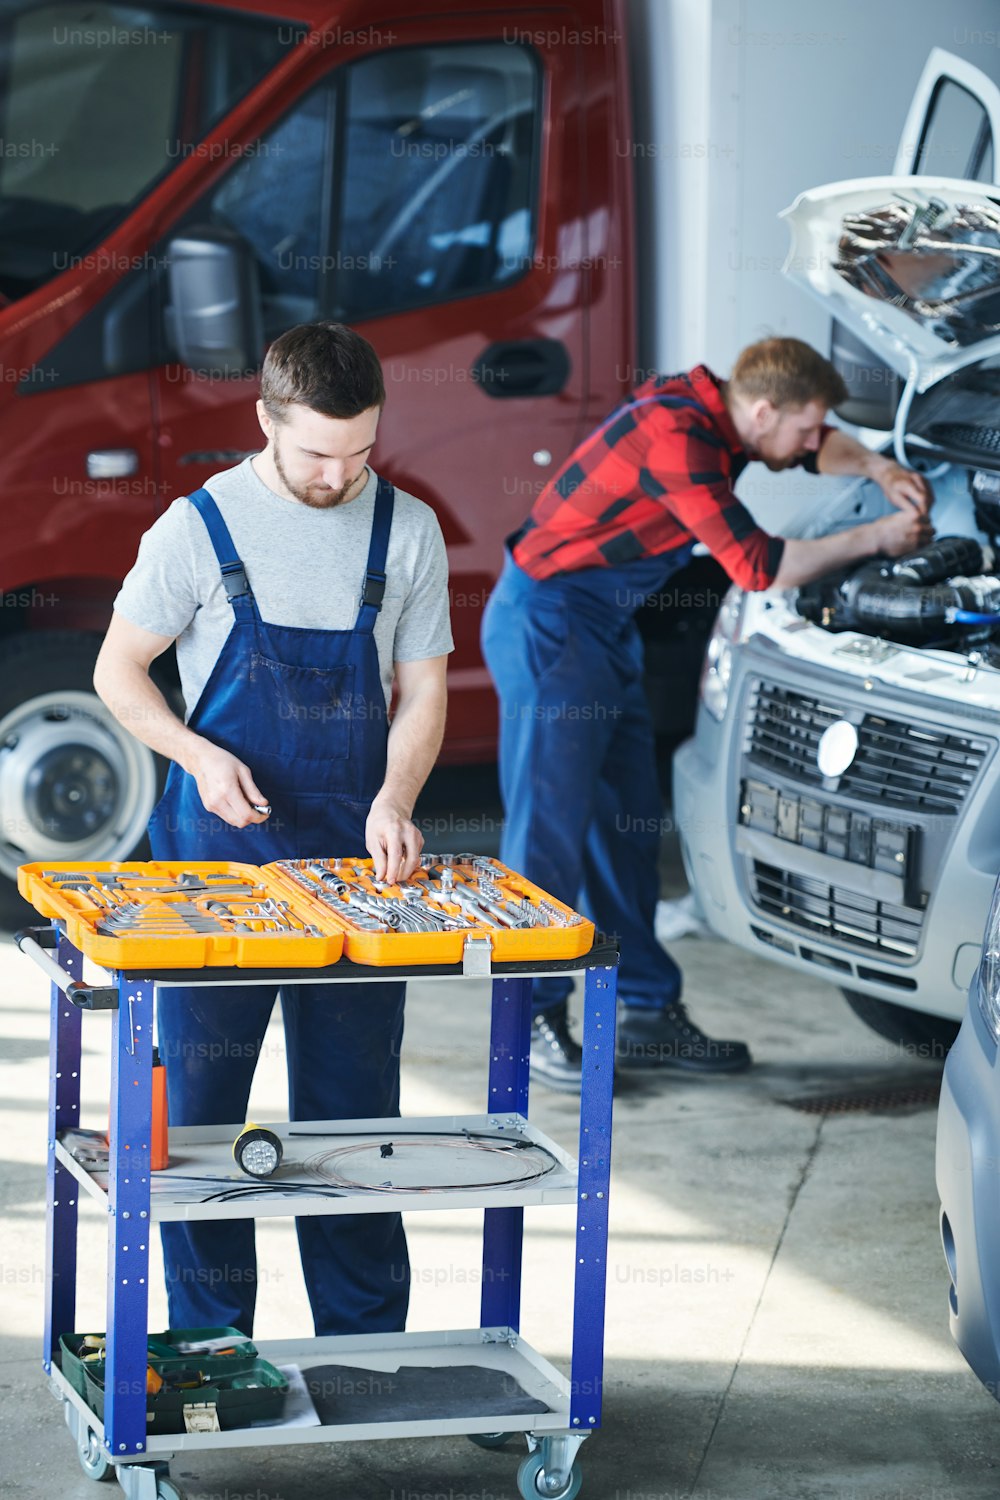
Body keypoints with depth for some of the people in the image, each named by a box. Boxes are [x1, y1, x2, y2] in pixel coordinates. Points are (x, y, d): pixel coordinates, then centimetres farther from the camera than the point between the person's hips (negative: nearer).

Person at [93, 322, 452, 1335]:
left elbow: (422, 692, 6)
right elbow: (117, 673, 2)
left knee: (353, 1108, 6)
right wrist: (202, 756, -16)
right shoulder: (199, 527, -6)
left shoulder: (408, 532, 1)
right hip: (214, 859, -1)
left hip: (356, 862, 2)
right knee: (198, 1108, 4)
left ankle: (364, 1350, 16)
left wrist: (393, 800, -13)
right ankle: (209, 1346, 15)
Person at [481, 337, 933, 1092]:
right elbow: (756, 565, -22)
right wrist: (874, 540, -14)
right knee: (549, 826, -7)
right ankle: (536, 1022, -1)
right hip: (547, 625, -10)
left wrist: (879, 469, 3)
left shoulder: (714, 414, 3)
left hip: (606, 631, 10)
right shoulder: (675, 434, -24)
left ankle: (648, 1011, 16)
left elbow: (819, 447, 23)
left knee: (626, 826, 10)